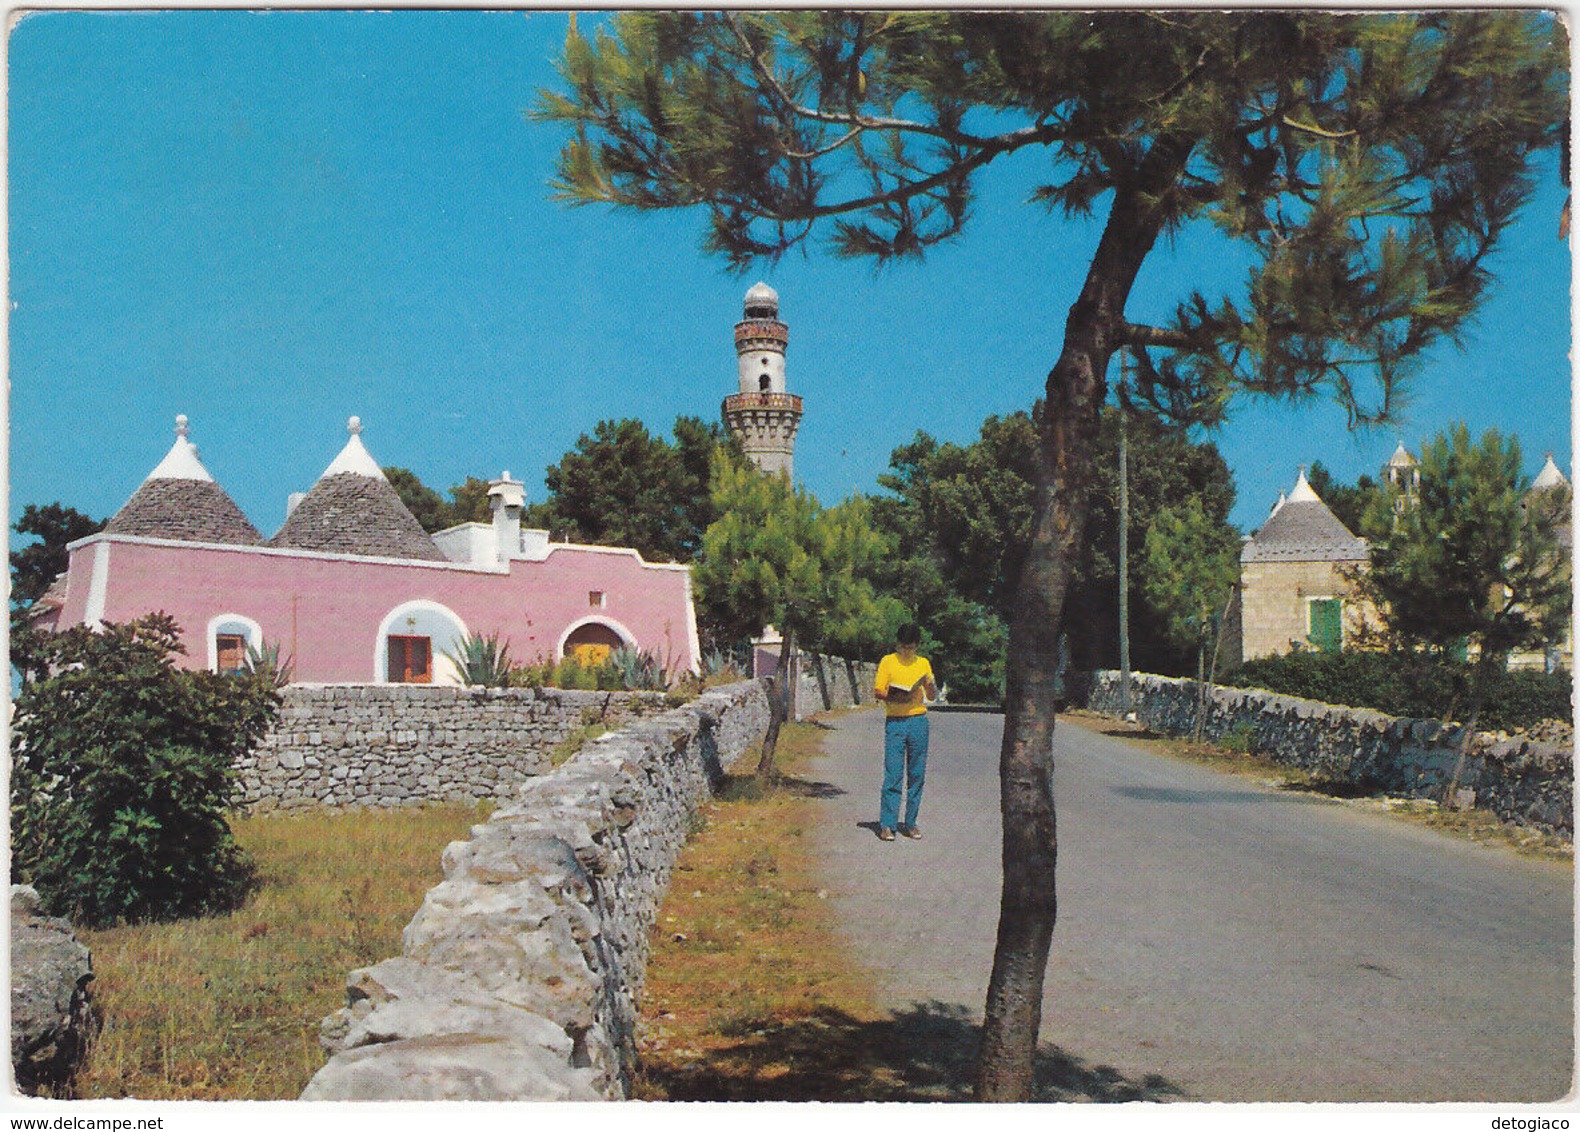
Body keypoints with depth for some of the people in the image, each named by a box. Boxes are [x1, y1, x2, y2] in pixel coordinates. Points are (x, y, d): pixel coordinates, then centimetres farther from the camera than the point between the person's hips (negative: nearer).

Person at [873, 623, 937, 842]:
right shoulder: (888, 661, 6)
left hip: (919, 721, 3)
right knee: (893, 774, -7)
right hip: (895, 722, -3)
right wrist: (894, 698, -17)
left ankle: (910, 823, 12)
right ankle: (887, 825, -3)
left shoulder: (923, 663, 14)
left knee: (917, 775, 4)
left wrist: (929, 684, -7)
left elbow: (933, 696, 14)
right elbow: (878, 691, 1)